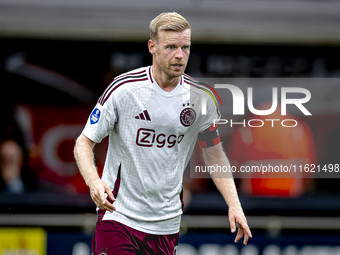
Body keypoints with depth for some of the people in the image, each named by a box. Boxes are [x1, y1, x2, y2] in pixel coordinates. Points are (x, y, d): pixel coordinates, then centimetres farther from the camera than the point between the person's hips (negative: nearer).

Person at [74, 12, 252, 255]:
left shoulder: (201, 97, 1)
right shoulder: (123, 89, -10)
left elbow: (214, 155, 12)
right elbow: (84, 142, -4)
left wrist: (234, 204, 0)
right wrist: (93, 181, -24)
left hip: (166, 223, 3)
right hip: (118, 216, -3)